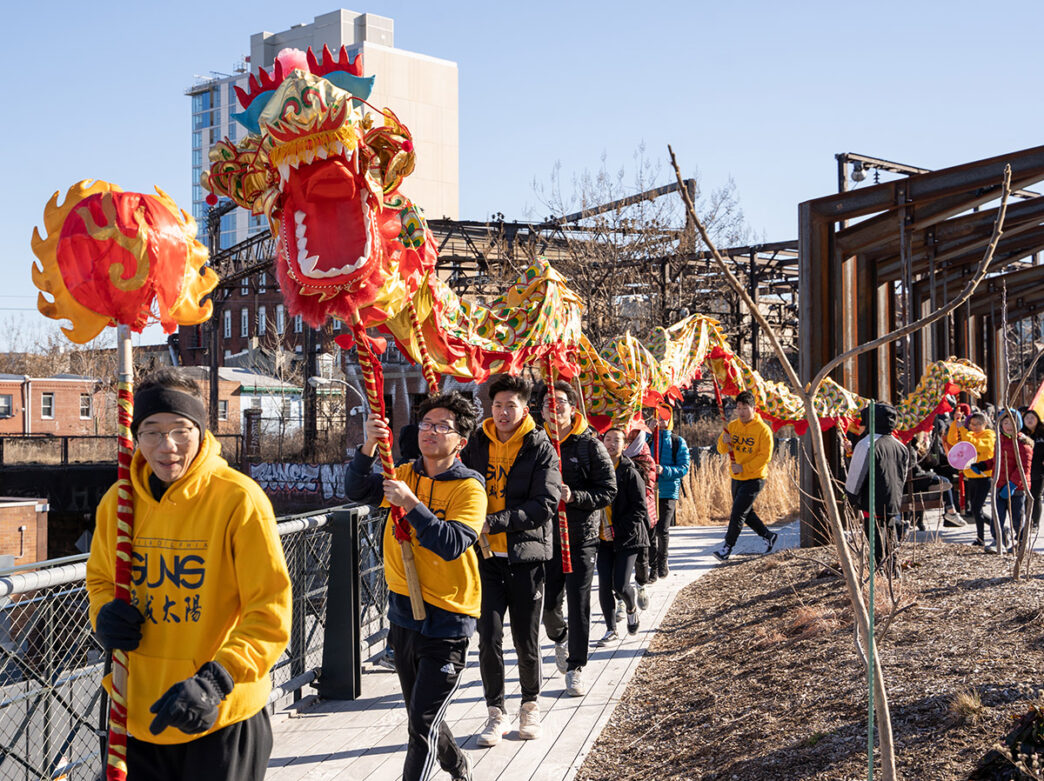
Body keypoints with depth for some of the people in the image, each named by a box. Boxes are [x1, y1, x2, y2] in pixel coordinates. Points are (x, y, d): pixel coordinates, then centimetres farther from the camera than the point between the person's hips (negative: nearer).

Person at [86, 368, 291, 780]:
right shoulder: (117, 502, 0)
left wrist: (215, 679, -26)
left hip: (220, 718, -4)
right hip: (137, 715, 4)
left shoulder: (239, 499, -15)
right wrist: (105, 613, -4)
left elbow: (271, 613, -15)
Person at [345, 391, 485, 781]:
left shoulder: (469, 489, -12)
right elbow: (355, 491, -8)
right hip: (403, 613, 6)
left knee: (423, 722, -9)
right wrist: (369, 448, -24)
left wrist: (411, 505, -32)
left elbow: (453, 544, -25)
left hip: (446, 621, -6)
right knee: (421, 715, 21)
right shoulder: (404, 474, 5)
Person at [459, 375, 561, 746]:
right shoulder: (476, 444, 7)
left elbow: (545, 505, -13)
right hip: (486, 556, 2)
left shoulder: (540, 448, -4)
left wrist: (495, 522, -19)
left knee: (526, 642, 6)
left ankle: (530, 705, 27)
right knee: (489, 638, -1)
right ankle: (496, 713, 13)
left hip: (526, 556, -2)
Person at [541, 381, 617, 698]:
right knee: (547, 603, 6)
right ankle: (560, 638, 39)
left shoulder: (590, 445, -4)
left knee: (578, 603, -1)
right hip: (547, 537, 3)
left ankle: (575, 668, 12)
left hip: (581, 537, -3)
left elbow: (609, 491, -6)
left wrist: (574, 496, -19)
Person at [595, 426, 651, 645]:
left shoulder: (630, 473, -8)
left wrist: (617, 529, -17)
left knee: (621, 585, -8)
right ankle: (611, 630, 15)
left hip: (627, 537, -4)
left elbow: (639, 508, -10)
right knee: (605, 585, -1)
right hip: (603, 538, 4)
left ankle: (631, 608, 27)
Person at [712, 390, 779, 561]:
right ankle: (769, 536, 35)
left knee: (738, 513, -10)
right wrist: (724, 442, -19)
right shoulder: (732, 426, 3)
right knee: (746, 512, 17)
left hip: (754, 479, -7)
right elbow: (722, 450, 4)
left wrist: (744, 467, -22)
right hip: (737, 478, 7)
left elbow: (765, 456, -17)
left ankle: (727, 548, -2)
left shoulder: (763, 429, -14)